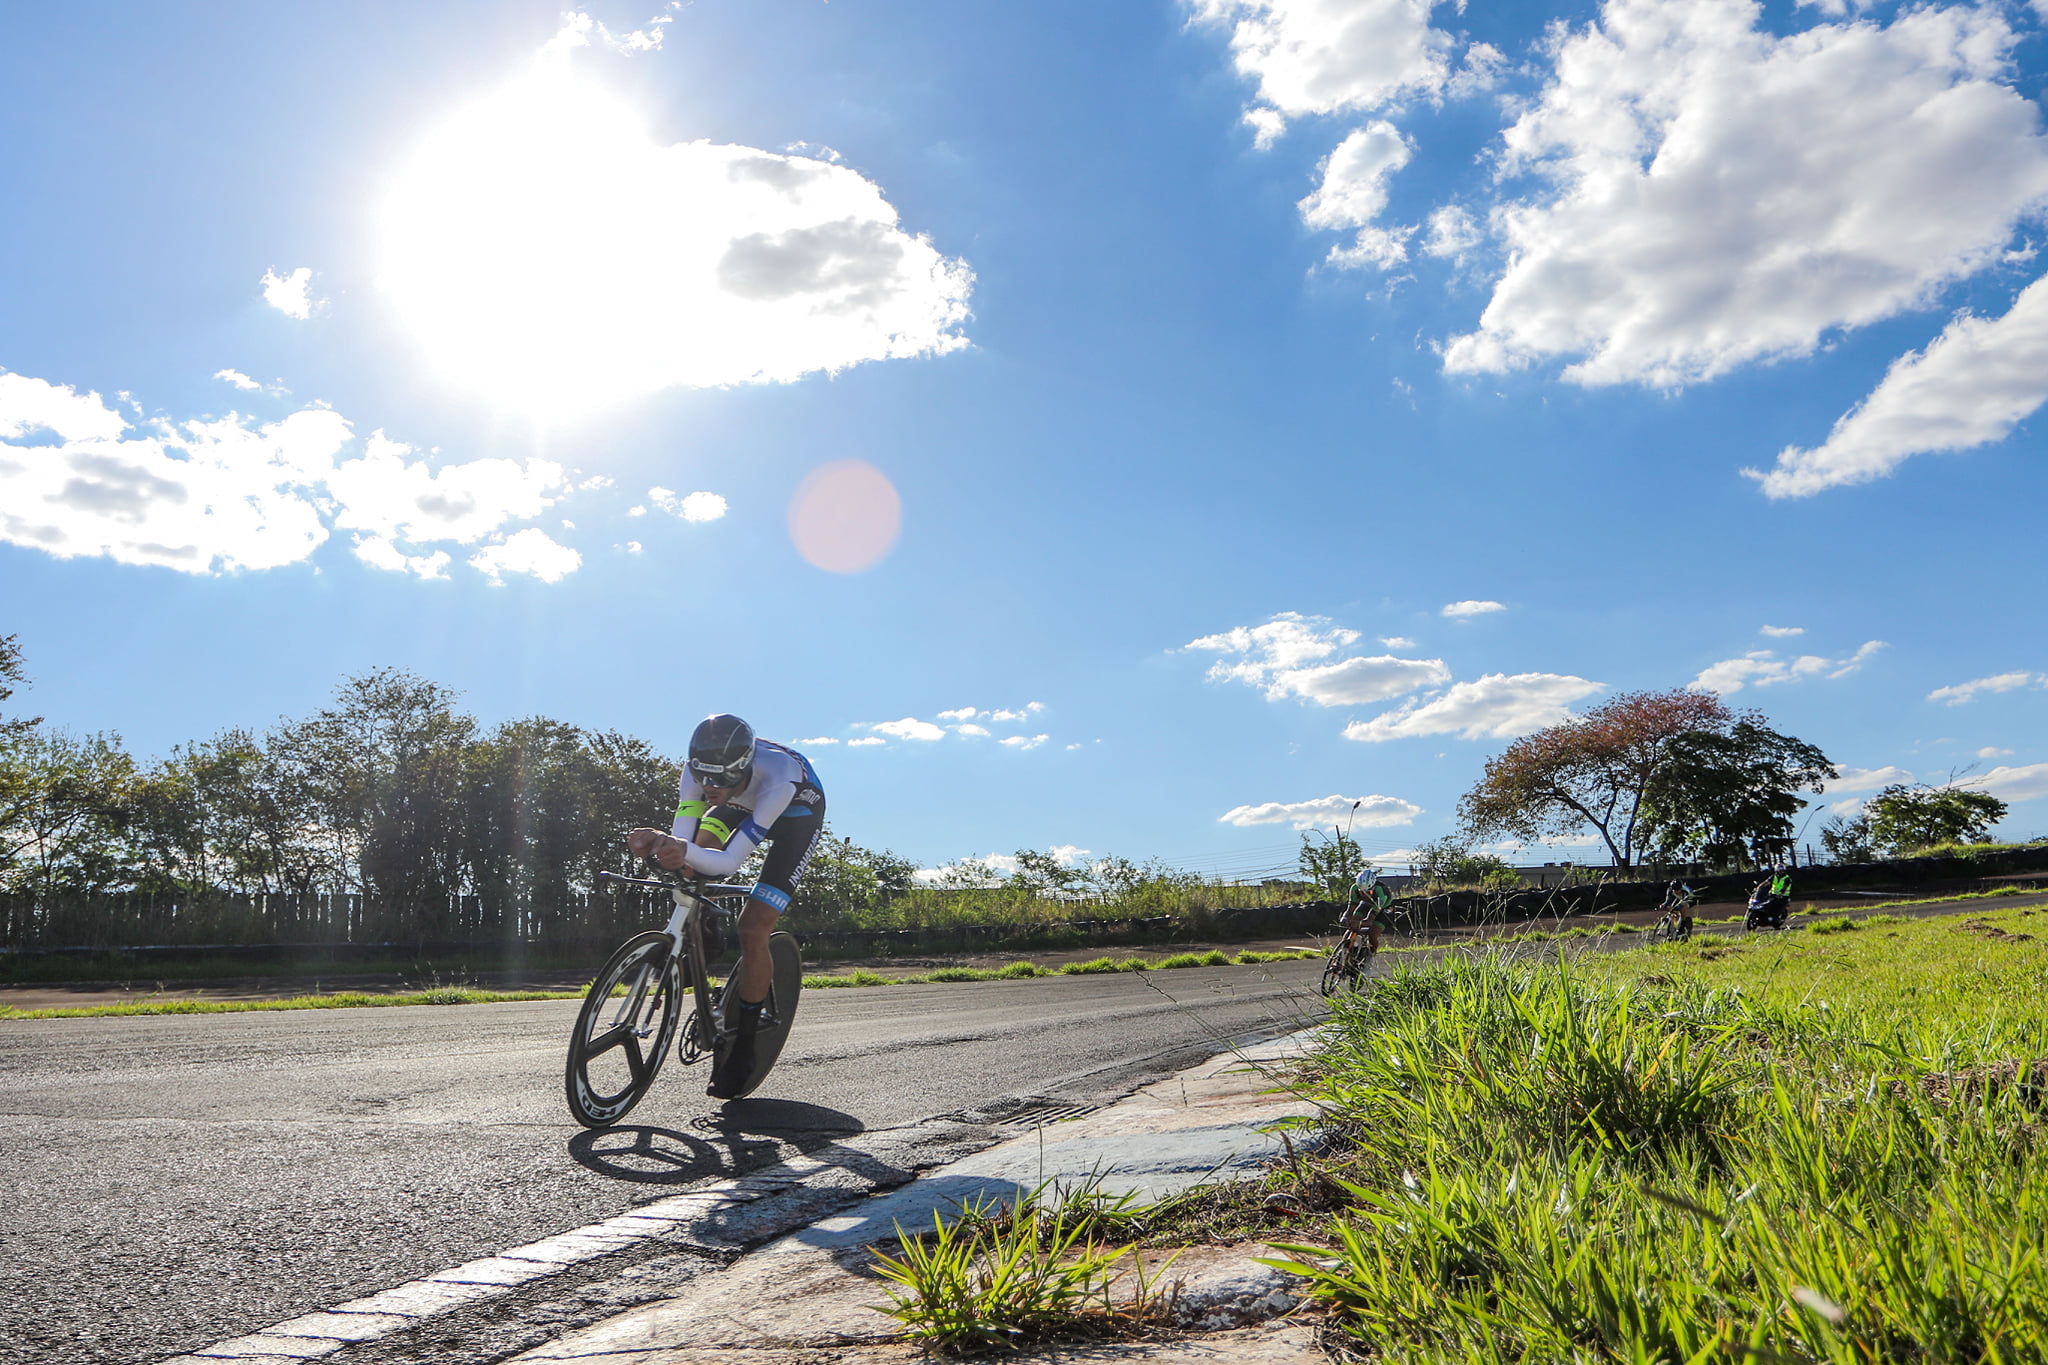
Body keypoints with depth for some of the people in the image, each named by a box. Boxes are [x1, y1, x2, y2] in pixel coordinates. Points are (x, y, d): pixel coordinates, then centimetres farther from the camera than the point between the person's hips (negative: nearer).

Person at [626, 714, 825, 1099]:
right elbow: (683, 838, -33)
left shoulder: (777, 780, -44)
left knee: (752, 930, -16)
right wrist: (661, 843, -57)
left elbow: (731, 862, -45)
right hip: (742, 805, 6)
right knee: (698, 852, -26)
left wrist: (685, 852, -64)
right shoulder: (702, 767, -31)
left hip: (797, 815, -5)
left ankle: (742, 1050, 0)